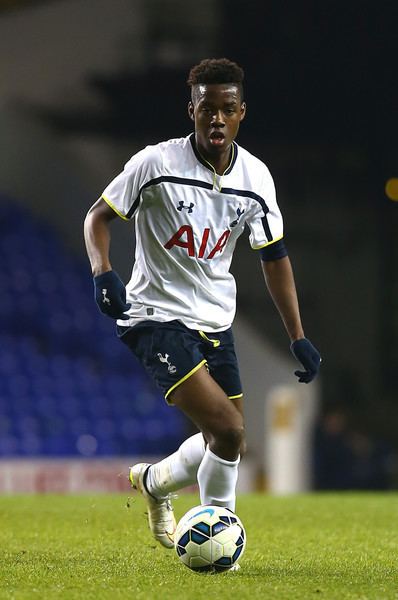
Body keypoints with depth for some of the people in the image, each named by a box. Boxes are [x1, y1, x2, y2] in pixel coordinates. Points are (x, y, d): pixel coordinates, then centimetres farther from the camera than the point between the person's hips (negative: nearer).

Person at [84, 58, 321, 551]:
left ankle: (154, 481, 40)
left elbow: (274, 256, 10)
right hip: (158, 319, -6)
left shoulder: (255, 177, 0)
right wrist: (103, 272, -25)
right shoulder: (156, 164, -14)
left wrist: (298, 338, 7)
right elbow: (98, 217, -5)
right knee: (228, 432, -20)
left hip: (216, 322, 6)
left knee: (227, 443, 10)